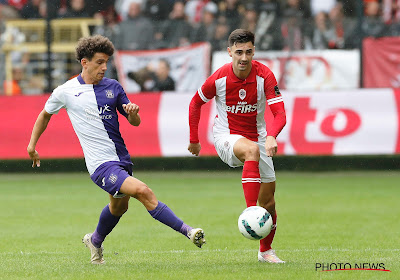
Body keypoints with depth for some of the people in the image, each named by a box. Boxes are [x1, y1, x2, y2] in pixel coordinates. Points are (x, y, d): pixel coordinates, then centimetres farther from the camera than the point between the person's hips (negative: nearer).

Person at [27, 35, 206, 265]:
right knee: (144, 192, -24)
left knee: (119, 207, 24)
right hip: (100, 164, -6)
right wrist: (32, 145, 23)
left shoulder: (113, 87, 6)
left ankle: (95, 241, 52)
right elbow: (45, 114, 17)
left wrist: (133, 112, -12)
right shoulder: (65, 92, -2)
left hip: (122, 158, 6)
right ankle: (187, 231, -27)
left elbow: (135, 122, 12)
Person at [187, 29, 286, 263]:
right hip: (226, 137, -3)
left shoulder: (264, 75, -16)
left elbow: (280, 113, -23)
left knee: (268, 200, 3)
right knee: (252, 149, -39)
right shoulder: (218, 78, -16)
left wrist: (271, 136, -42)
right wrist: (194, 140, 6)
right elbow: (196, 103, 3)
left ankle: (266, 250, 24)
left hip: (257, 137, 3)